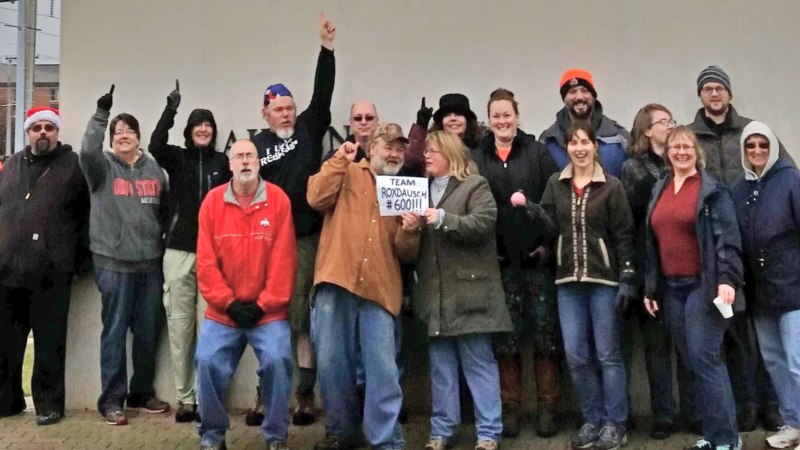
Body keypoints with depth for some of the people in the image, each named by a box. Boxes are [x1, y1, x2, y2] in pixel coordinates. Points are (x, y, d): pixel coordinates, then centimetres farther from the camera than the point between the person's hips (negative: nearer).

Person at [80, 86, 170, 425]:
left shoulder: (154, 169, 11)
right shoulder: (102, 166, 2)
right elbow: (87, 149, -20)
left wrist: (164, 248, 9)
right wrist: (101, 112, -25)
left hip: (151, 262, 3)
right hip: (113, 262, -3)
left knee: (149, 332, 10)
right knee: (115, 332, 0)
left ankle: (142, 392, 26)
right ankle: (111, 400, 10)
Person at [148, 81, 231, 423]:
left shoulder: (223, 162, 9)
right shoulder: (177, 158, 8)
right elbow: (155, 145, -13)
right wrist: (170, 109, -22)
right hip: (179, 251, 1)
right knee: (179, 326, 3)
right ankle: (185, 398, 11)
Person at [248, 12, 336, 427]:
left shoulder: (309, 128, 8)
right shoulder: (256, 146, 7)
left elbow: (323, 93, -3)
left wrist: (326, 48, -10)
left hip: (307, 238, -1)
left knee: (301, 319, 2)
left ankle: (305, 395, 7)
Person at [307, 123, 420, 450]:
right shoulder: (348, 174, 12)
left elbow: (407, 255, 13)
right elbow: (317, 198, -8)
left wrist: (409, 232, -8)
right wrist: (340, 160, -4)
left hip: (379, 289, 1)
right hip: (336, 282, -1)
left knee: (383, 369, -3)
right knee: (332, 363, 5)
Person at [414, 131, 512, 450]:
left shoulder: (475, 186, 1)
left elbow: (484, 222, -15)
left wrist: (443, 219, -20)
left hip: (469, 290, -5)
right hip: (435, 293, 5)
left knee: (479, 363, 1)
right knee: (441, 366, 10)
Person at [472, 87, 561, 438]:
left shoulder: (537, 152, 3)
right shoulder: (477, 158, 8)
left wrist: (548, 242, -10)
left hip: (536, 253, -1)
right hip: (500, 257, 1)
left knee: (545, 330, 2)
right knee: (506, 333, 6)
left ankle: (547, 406, 13)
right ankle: (510, 407, 16)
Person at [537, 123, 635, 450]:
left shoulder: (611, 186, -2)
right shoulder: (556, 184, 8)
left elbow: (624, 235, -4)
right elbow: (550, 225, 2)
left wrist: (627, 277, -10)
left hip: (603, 279, -3)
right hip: (569, 280, 3)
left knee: (608, 354, 3)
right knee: (576, 355, 6)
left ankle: (615, 423, 14)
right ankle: (592, 420, 20)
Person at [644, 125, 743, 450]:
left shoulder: (712, 190, -3)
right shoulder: (659, 190, 15)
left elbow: (727, 238, -11)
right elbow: (652, 242, 16)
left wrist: (727, 279, -23)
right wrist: (650, 287, 14)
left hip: (703, 285, -6)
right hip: (671, 288, 6)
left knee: (704, 358, -9)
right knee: (692, 361, 9)